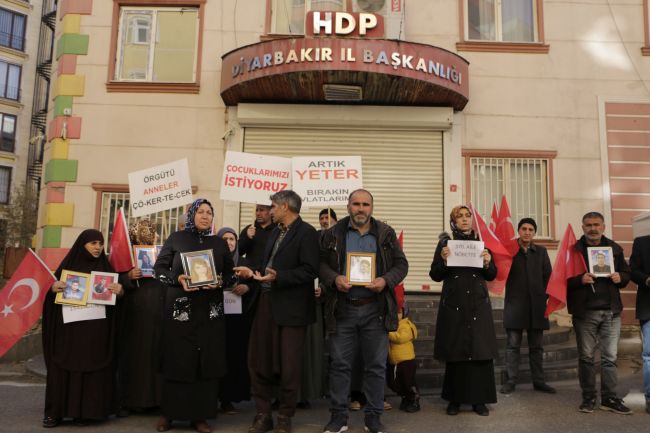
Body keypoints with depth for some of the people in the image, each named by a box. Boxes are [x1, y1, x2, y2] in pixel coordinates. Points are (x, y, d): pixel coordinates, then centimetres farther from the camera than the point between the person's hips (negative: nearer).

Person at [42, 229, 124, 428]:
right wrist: (53, 288, -17)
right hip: (68, 327, 0)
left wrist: (120, 290, -17)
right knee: (63, 367, 0)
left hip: (95, 330, 0)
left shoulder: (106, 267, 8)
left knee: (92, 368, 0)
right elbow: (53, 287, 6)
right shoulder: (68, 264, 7)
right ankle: (55, 411, 9)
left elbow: (118, 289, 6)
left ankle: (85, 411, 7)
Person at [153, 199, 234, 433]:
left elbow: (229, 272, 11)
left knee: (207, 360, 1)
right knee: (177, 359, 3)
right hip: (180, 307, -2)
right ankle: (169, 413, 17)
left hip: (210, 309, 2)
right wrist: (177, 279, -15)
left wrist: (219, 282, -10)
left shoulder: (220, 243, 9)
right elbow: (159, 267, 2)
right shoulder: (176, 238, 3)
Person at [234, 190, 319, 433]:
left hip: (290, 308, -8)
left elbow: (310, 271, -19)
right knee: (258, 361, 12)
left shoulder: (306, 233, -11)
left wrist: (278, 277, -24)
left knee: (288, 366, 5)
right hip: (266, 303, 8)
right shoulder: (276, 232, 14)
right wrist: (253, 272, 4)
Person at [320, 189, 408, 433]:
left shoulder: (386, 233, 5)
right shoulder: (333, 234, 4)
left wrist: (386, 280, -13)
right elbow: (321, 263, 4)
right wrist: (334, 278, -15)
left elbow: (401, 264, 5)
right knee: (340, 364, 6)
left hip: (375, 309, 0)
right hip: (342, 308, 0)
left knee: (376, 365, 7)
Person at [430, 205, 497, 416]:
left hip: (478, 304, 2)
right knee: (455, 351, 1)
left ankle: (479, 399, 12)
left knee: (480, 350, 0)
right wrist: (443, 260, -19)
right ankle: (454, 399, 14)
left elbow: (492, 275, 10)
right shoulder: (445, 242, 2)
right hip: (453, 304, -2)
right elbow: (435, 275, -1)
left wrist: (488, 263, -10)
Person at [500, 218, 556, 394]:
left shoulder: (541, 251, 11)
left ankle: (539, 381, 19)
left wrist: (546, 296, 0)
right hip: (515, 304, -3)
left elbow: (548, 276, 9)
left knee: (536, 346, 11)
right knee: (513, 345, 1)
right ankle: (511, 381, 7)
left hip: (536, 305, 3)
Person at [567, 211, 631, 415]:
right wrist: (580, 279, -22)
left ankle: (609, 398, 15)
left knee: (610, 357, 6)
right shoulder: (574, 249, -1)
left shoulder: (614, 248, 10)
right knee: (586, 357, 6)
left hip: (611, 311, 3)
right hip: (585, 312, -2)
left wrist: (620, 278, -5)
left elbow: (626, 273, 17)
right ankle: (588, 398, 16)